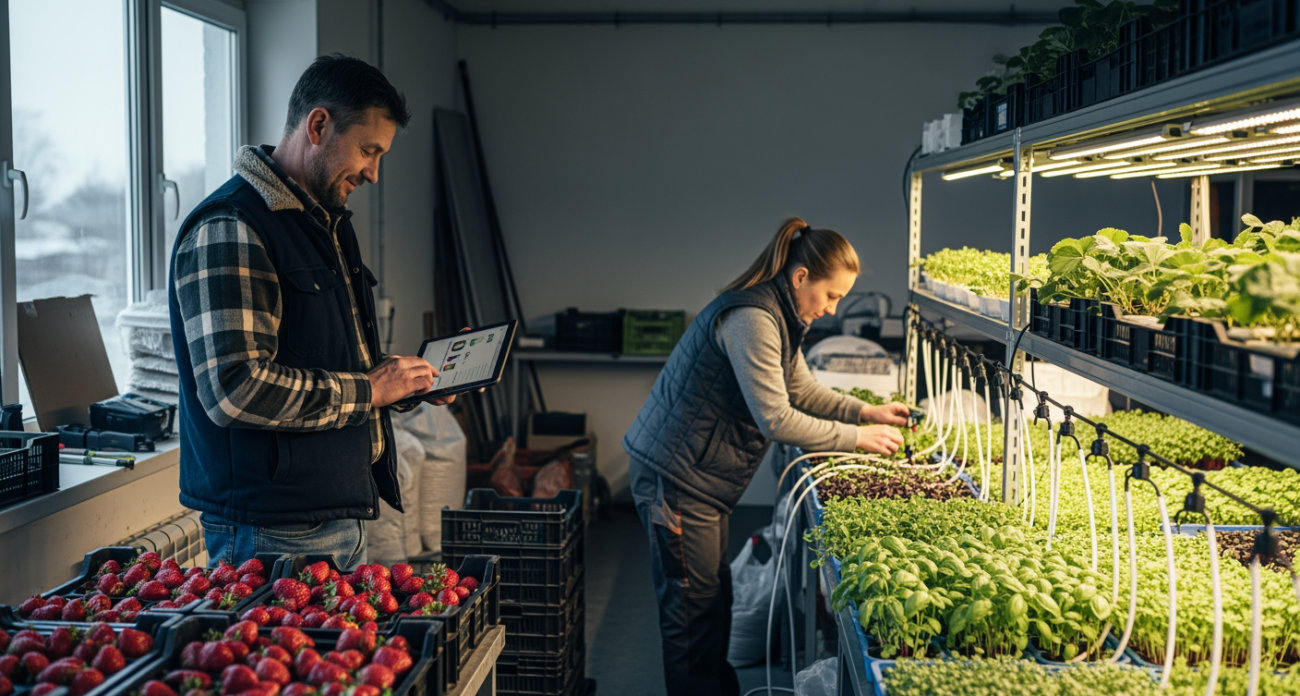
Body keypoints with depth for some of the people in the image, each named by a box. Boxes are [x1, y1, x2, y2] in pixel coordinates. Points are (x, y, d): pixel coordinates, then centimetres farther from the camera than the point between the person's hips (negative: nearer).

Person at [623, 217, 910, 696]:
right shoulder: (751, 319, -24)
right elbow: (775, 420, -25)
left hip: (704, 478, 10)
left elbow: (803, 390, 20)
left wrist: (865, 412, 8)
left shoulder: (778, 317, 10)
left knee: (716, 598, 18)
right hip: (674, 477, -10)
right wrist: (856, 438, -17)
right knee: (693, 608, 0)